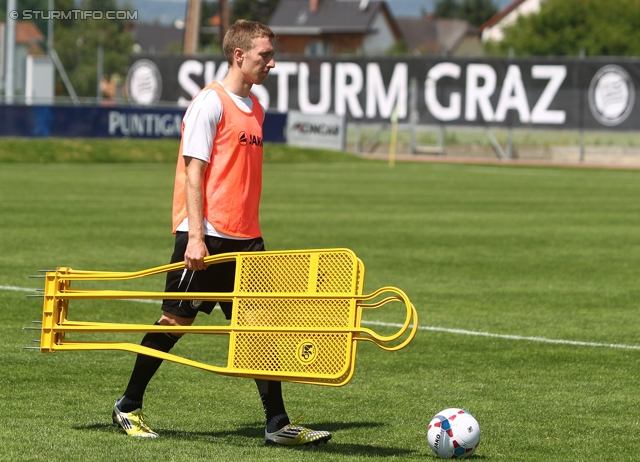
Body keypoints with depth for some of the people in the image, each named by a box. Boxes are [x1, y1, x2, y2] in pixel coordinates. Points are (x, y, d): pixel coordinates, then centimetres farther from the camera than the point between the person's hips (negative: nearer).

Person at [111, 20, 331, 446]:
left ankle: (278, 425, 1)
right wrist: (195, 236, -18)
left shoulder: (255, 108, 15)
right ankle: (128, 407, 16)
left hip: (244, 239, 7)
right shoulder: (210, 102, -9)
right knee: (176, 321, 1)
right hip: (207, 237, -7)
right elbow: (194, 172, -13)